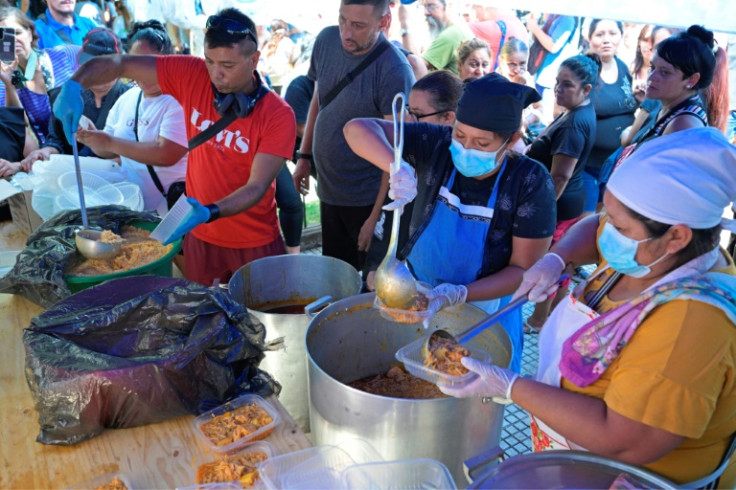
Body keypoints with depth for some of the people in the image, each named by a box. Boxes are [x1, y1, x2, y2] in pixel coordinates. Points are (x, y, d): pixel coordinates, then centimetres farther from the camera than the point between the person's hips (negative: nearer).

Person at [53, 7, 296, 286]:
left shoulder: (278, 116, -19)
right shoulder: (192, 76, -10)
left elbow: (257, 186, -22)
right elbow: (119, 65, -7)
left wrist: (209, 212, -36)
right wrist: (74, 86, -25)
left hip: (255, 242, -2)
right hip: (201, 236, 3)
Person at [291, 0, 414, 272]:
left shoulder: (394, 71, -21)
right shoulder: (326, 39, -2)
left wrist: (377, 216, -21)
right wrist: (304, 155, 12)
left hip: (367, 200, -6)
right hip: (327, 189, 6)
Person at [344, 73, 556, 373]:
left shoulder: (531, 183, -19)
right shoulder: (437, 145, -17)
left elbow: (524, 270, -17)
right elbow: (358, 129, -23)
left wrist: (458, 294, -32)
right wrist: (398, 166, -43)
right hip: (415, 301, 2)